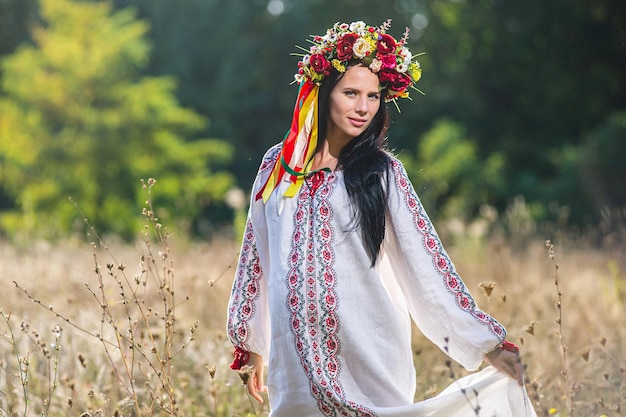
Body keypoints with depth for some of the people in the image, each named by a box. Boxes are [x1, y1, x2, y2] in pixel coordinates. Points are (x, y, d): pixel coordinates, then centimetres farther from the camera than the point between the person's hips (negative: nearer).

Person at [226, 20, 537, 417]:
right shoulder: (278, 164, 7)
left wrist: (488, 342, -13)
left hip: (369, 351, -2)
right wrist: (251, 343, 18)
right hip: (296, 351, 2)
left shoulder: (381, 172, -1)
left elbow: (425, 259, -6)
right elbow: (257, 256, 15)